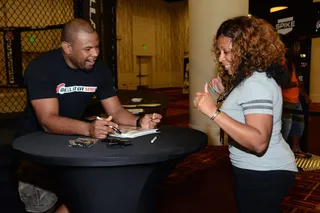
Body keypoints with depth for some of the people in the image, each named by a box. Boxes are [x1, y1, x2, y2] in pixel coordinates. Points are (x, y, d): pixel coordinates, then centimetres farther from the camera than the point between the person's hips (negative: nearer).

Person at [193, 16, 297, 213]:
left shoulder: (256, 83, -25)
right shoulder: (251, 77, 7)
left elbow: (259, 142, -35)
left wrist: (214, 112, -38)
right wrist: (226, 92, 3)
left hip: (264, 174, -10)